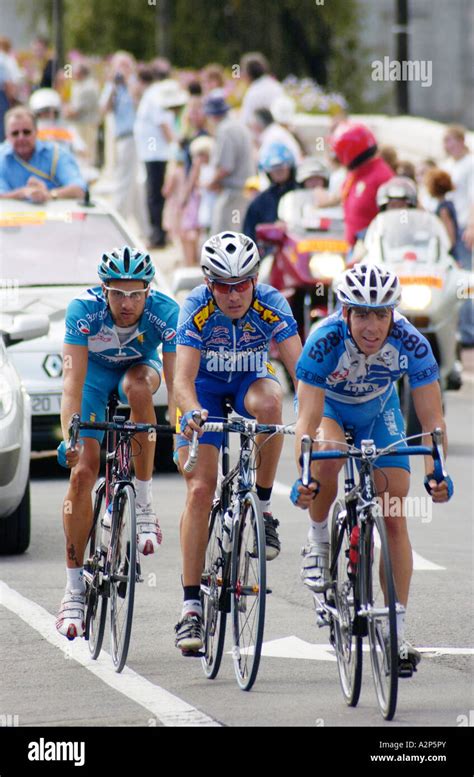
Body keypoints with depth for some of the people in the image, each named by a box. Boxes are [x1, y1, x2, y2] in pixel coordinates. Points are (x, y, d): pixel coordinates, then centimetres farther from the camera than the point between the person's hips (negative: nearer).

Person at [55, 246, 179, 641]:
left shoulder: (166, 312, -33)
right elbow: (73, 380, -39)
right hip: (94, 369, 0)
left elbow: (176, 381, -36)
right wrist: (70, 437, -51)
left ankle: (145, 506, -23)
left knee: (138, 387, -37)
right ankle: (74, 590, -7)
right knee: (83, 471, -14)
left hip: (139, 365, 0)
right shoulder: (84, 309, -34)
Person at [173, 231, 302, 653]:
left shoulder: (271, 304, -26)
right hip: (206, 386, -1)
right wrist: (193, 412, -59)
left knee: (267, 402, -38)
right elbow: (183, 379, -37)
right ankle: (191, 606, -11)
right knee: (200, 489, -15)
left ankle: (262, 507, -18)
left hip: (251, 380, 1)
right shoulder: (196, 309, -28)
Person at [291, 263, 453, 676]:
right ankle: (318, 541, -9)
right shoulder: (325, 342, -36)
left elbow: (432, 419, -29)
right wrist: (302, 478, -51)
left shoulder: (411, 344, -31)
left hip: (378, 412, 2)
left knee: (394, 520, -8)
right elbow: (308, 419, -39)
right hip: (328, 406, -2)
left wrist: (435, 472, -45)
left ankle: (397, 630, -3)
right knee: (328, 457, -37)